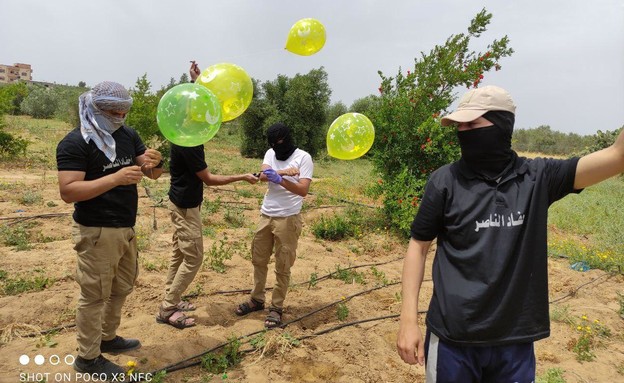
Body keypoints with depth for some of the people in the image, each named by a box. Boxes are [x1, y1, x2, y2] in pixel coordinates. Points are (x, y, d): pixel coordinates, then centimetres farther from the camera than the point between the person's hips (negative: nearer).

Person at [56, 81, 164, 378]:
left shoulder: (128, 135, 5)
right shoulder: (74, 143, -15)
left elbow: (154, 175, 5)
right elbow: (67, 192, -23)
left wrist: (154, 162, -19)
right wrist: (116, 178, -31)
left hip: (126, 228, 8)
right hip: (97, 232, -7)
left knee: (122, 288, 20)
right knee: (95, 295, 4)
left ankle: (107, 338, 39)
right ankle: (87, 358, 21)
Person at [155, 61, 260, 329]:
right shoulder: (187, 143, -25)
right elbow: (209, 179, -19)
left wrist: (196, 81, 7)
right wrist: (242, 178, -14)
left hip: (181, 202, 10)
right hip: (186, 205, -10)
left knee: (179, 254, 17)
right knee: (193, 258, -3)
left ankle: (170, 300, 27)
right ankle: (167, 309, 6)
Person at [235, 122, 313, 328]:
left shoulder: (303, 158, -8)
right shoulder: (270, 153, 8)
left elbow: (303, 190, -17)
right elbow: (263, 175, -11)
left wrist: (280, 179, -31)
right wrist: (285, 171, -30)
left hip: (288, 219, -6)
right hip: (266, 216, 6)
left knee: (282, 267, 4)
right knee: (258, 260, 16)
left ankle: (276, 308, 18)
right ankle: (257, 299, 33)